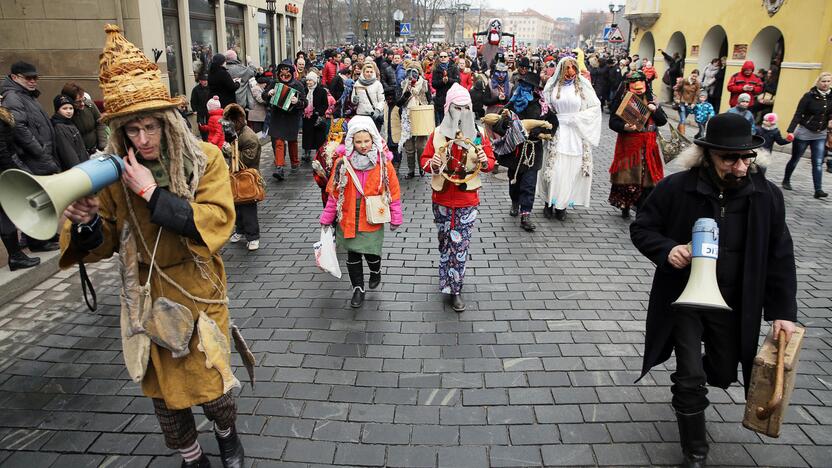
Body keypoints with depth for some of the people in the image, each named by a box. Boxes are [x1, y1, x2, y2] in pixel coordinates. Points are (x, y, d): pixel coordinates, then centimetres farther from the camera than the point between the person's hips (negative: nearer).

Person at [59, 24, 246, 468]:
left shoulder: (204, 159, -12)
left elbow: (217, 222, -23)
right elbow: (101, 246, 1)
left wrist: (152, 192, -27)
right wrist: (85, 223, -22)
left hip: (198, 296, -2)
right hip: (146, 300, 3)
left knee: (212, 385, 8)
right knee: (163, 391, 16)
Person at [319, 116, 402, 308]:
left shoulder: (383, 163, -8)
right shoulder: (343, 163, -6)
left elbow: (393, 191, 0)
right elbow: (334, 193, 2)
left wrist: (395, 218, 3)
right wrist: (327, 218, 6)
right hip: (348, 219, 2)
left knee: (371, 253, 3)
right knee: (353, 256, 9)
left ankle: (376, 272, 39)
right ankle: (358, 289, 28)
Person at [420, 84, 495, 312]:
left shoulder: (478, 135, -2)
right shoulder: (437, 134, -3)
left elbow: (490, 163, 4)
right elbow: (424, 159, 2)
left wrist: (484, 161, -19)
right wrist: (432, 164, -20)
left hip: (467, 201, -1)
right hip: (442, 199, 2)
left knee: (460, 244, -3)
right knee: (445, 241, 15)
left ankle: (455, 289, 9)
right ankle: (449, 282, 34)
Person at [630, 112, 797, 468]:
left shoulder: (767, 195, -8)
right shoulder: (676, 188, -16)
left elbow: (780, 257, -1)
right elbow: (641, 228, -4)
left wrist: (782, 311, -4)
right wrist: (667, 250, -25)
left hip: (733, 305, 3)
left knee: (723, 374, 16)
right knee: (691, 379, -3)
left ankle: (687, 382, 53)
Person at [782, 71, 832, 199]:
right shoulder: (809, 96, -11)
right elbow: (798, 114, -14)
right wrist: (791, 130, -22)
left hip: (820, 135, 3)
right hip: (804, 133, -3)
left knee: (818, 163, -3)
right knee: (795, 159, 11)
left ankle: (818, 190, -4)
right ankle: (786, 181, 31)